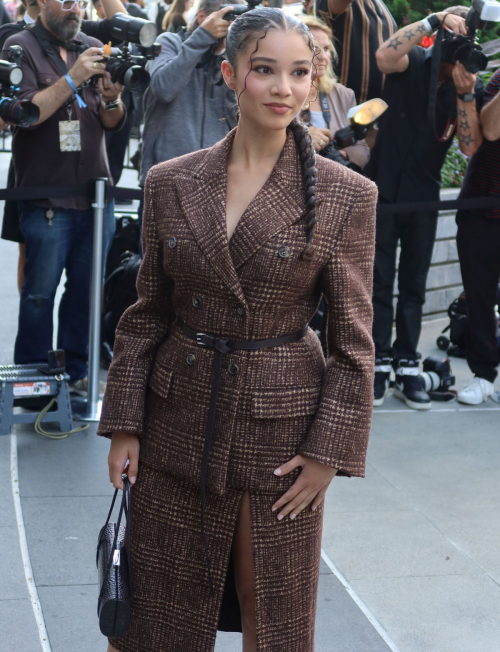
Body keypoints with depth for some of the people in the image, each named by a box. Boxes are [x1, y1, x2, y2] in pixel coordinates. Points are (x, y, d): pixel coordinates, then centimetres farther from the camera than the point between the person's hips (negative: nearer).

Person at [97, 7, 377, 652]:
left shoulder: (347, 195, -7)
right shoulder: (170, 183, 0)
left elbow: (353, 339, -4)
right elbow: (146, 313, 6)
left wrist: (330, 449, -8)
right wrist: (123, 424, 2)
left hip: (281, 429, -2)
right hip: (178, 423, 2)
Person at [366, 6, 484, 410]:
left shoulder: (473, 87, -4)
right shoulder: (414, 63, -9)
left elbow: (470, 148, -15)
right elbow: (385, 56, -33)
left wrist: (464, 93, -26)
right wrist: (436, 20, -35)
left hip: (423, 197, 2)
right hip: (383, 190, -2)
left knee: (414, 285, 9)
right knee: (380, 282, 3)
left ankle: (407, 367, 15)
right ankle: (378, 364, 10)